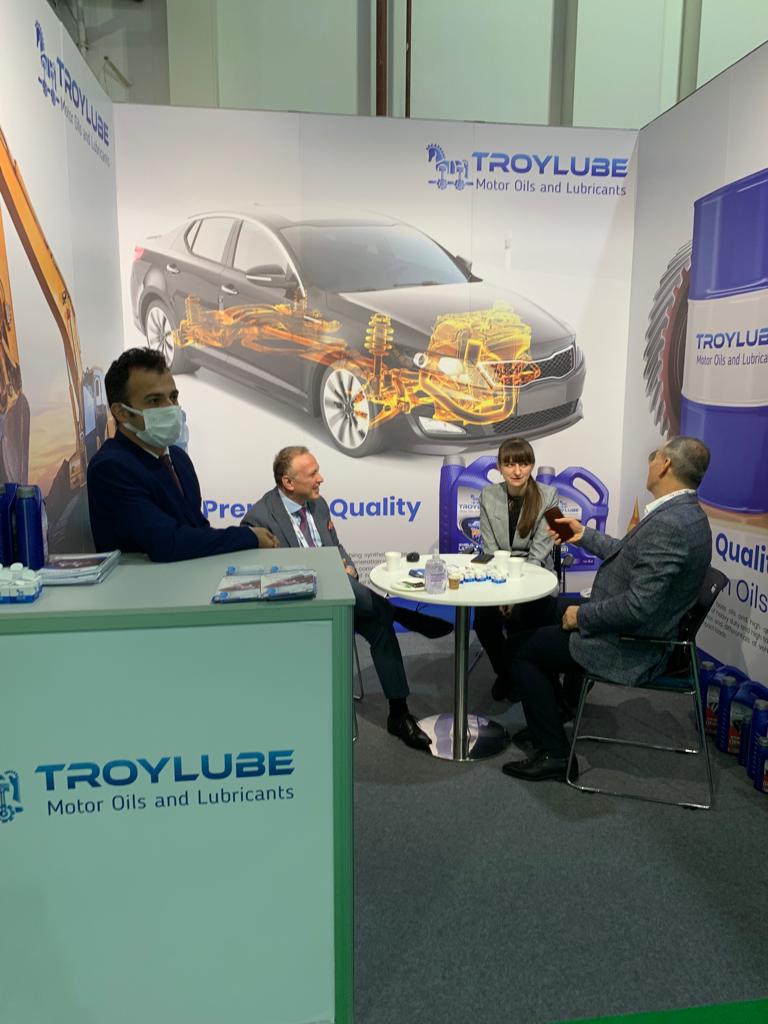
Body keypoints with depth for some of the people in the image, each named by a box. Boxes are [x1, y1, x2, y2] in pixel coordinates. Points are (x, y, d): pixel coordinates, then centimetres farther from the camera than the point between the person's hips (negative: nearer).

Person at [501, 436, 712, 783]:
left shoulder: (670, 525, -30)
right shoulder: (682, 513, 3)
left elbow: (638, 605, -32)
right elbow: (628, 556, 17)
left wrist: (581, 616, -19)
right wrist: (584, 536, 18)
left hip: (630, 648, -10)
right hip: (631, 627, 10)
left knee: (522, 650, -2)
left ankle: (553, 754, 9)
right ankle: (549, 714, 33)